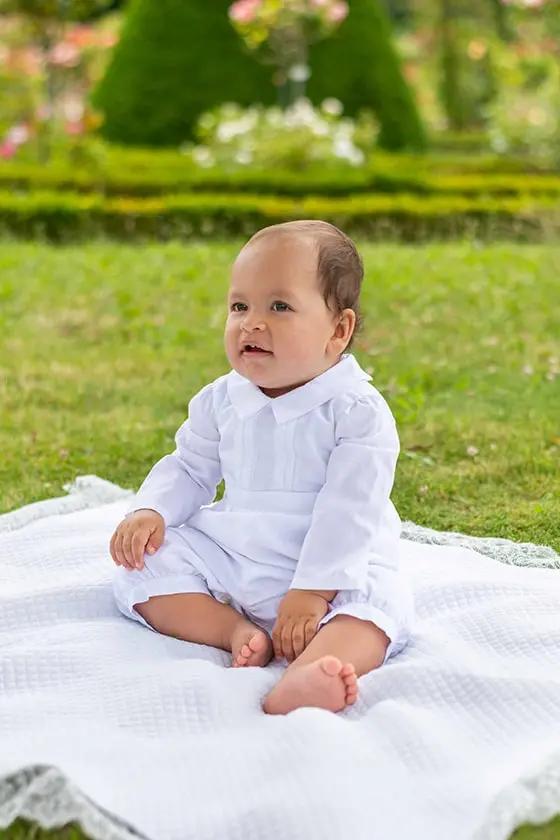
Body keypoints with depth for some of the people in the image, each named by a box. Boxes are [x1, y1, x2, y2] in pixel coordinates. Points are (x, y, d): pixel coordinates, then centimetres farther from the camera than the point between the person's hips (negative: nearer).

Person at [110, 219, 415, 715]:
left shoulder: (358, 411, -14)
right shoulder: (221, 401, 2)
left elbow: (348, 510, -19)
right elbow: (189, 469, 14)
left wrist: (312, 590, -25)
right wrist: (150, 511, -6)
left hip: (336, 567, -5)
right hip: (229, 559, 5)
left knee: (377, 607, -34)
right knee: (142, 569, -8)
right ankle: (235, 631, -25)